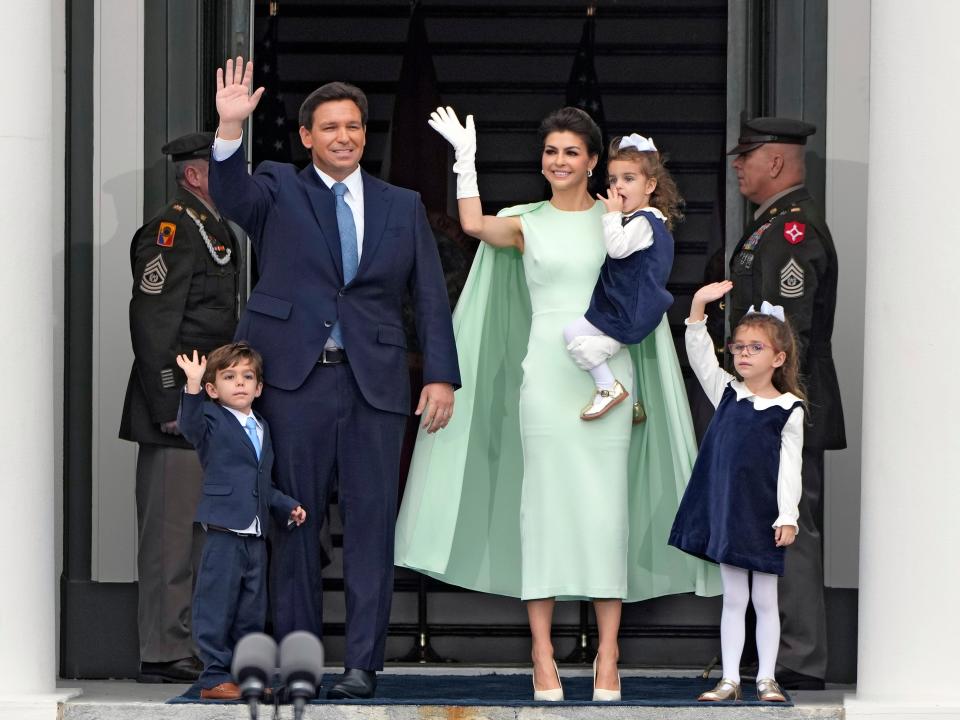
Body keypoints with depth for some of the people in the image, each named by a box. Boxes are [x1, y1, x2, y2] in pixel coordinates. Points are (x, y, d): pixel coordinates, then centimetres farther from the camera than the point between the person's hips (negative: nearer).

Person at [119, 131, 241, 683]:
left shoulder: (219, 233, 19)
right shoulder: (171, 232, -12)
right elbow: (152, 322, -18)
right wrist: (170, 404, -21)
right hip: (178, 410, -10)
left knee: (200, 533, 14)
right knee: (170, 532, -6)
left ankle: (188, 647, 21)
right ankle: (163, 654, -3)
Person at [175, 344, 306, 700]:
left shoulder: (262, 428, 18)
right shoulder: (212, 421, -3)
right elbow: (189, 423, -28)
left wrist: (288, 505, 16)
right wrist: (192, 386, -40)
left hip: (256, 535, 7)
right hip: (223, 533, -7)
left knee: (252, 613, 11)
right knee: (217, 608, -5)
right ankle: (215, 677, 0)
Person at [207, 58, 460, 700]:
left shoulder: (403, 208, 13)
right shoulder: (279, 192, 8)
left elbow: (432, 299, 11)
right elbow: (232, 194, -15)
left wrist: (442, 376, 1)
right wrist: (231, 128, -32)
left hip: (375, 382, 1)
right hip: (294, 380, -1)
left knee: (371, 524, -2)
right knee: (296, 522, 3)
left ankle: (363, 664, 1)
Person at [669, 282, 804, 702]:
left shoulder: (788, 410, -4)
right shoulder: (726, 393, 6)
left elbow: (790, 467, -6)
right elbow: (699, 356, -3)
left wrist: (787, 517, -11)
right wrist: (698, 306, -14)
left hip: (763, 515, -3)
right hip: (725, 510, 3)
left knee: (765, 599, 5)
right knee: (733, 598, 8)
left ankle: (767, 679, 13)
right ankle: (730, 680, 10)